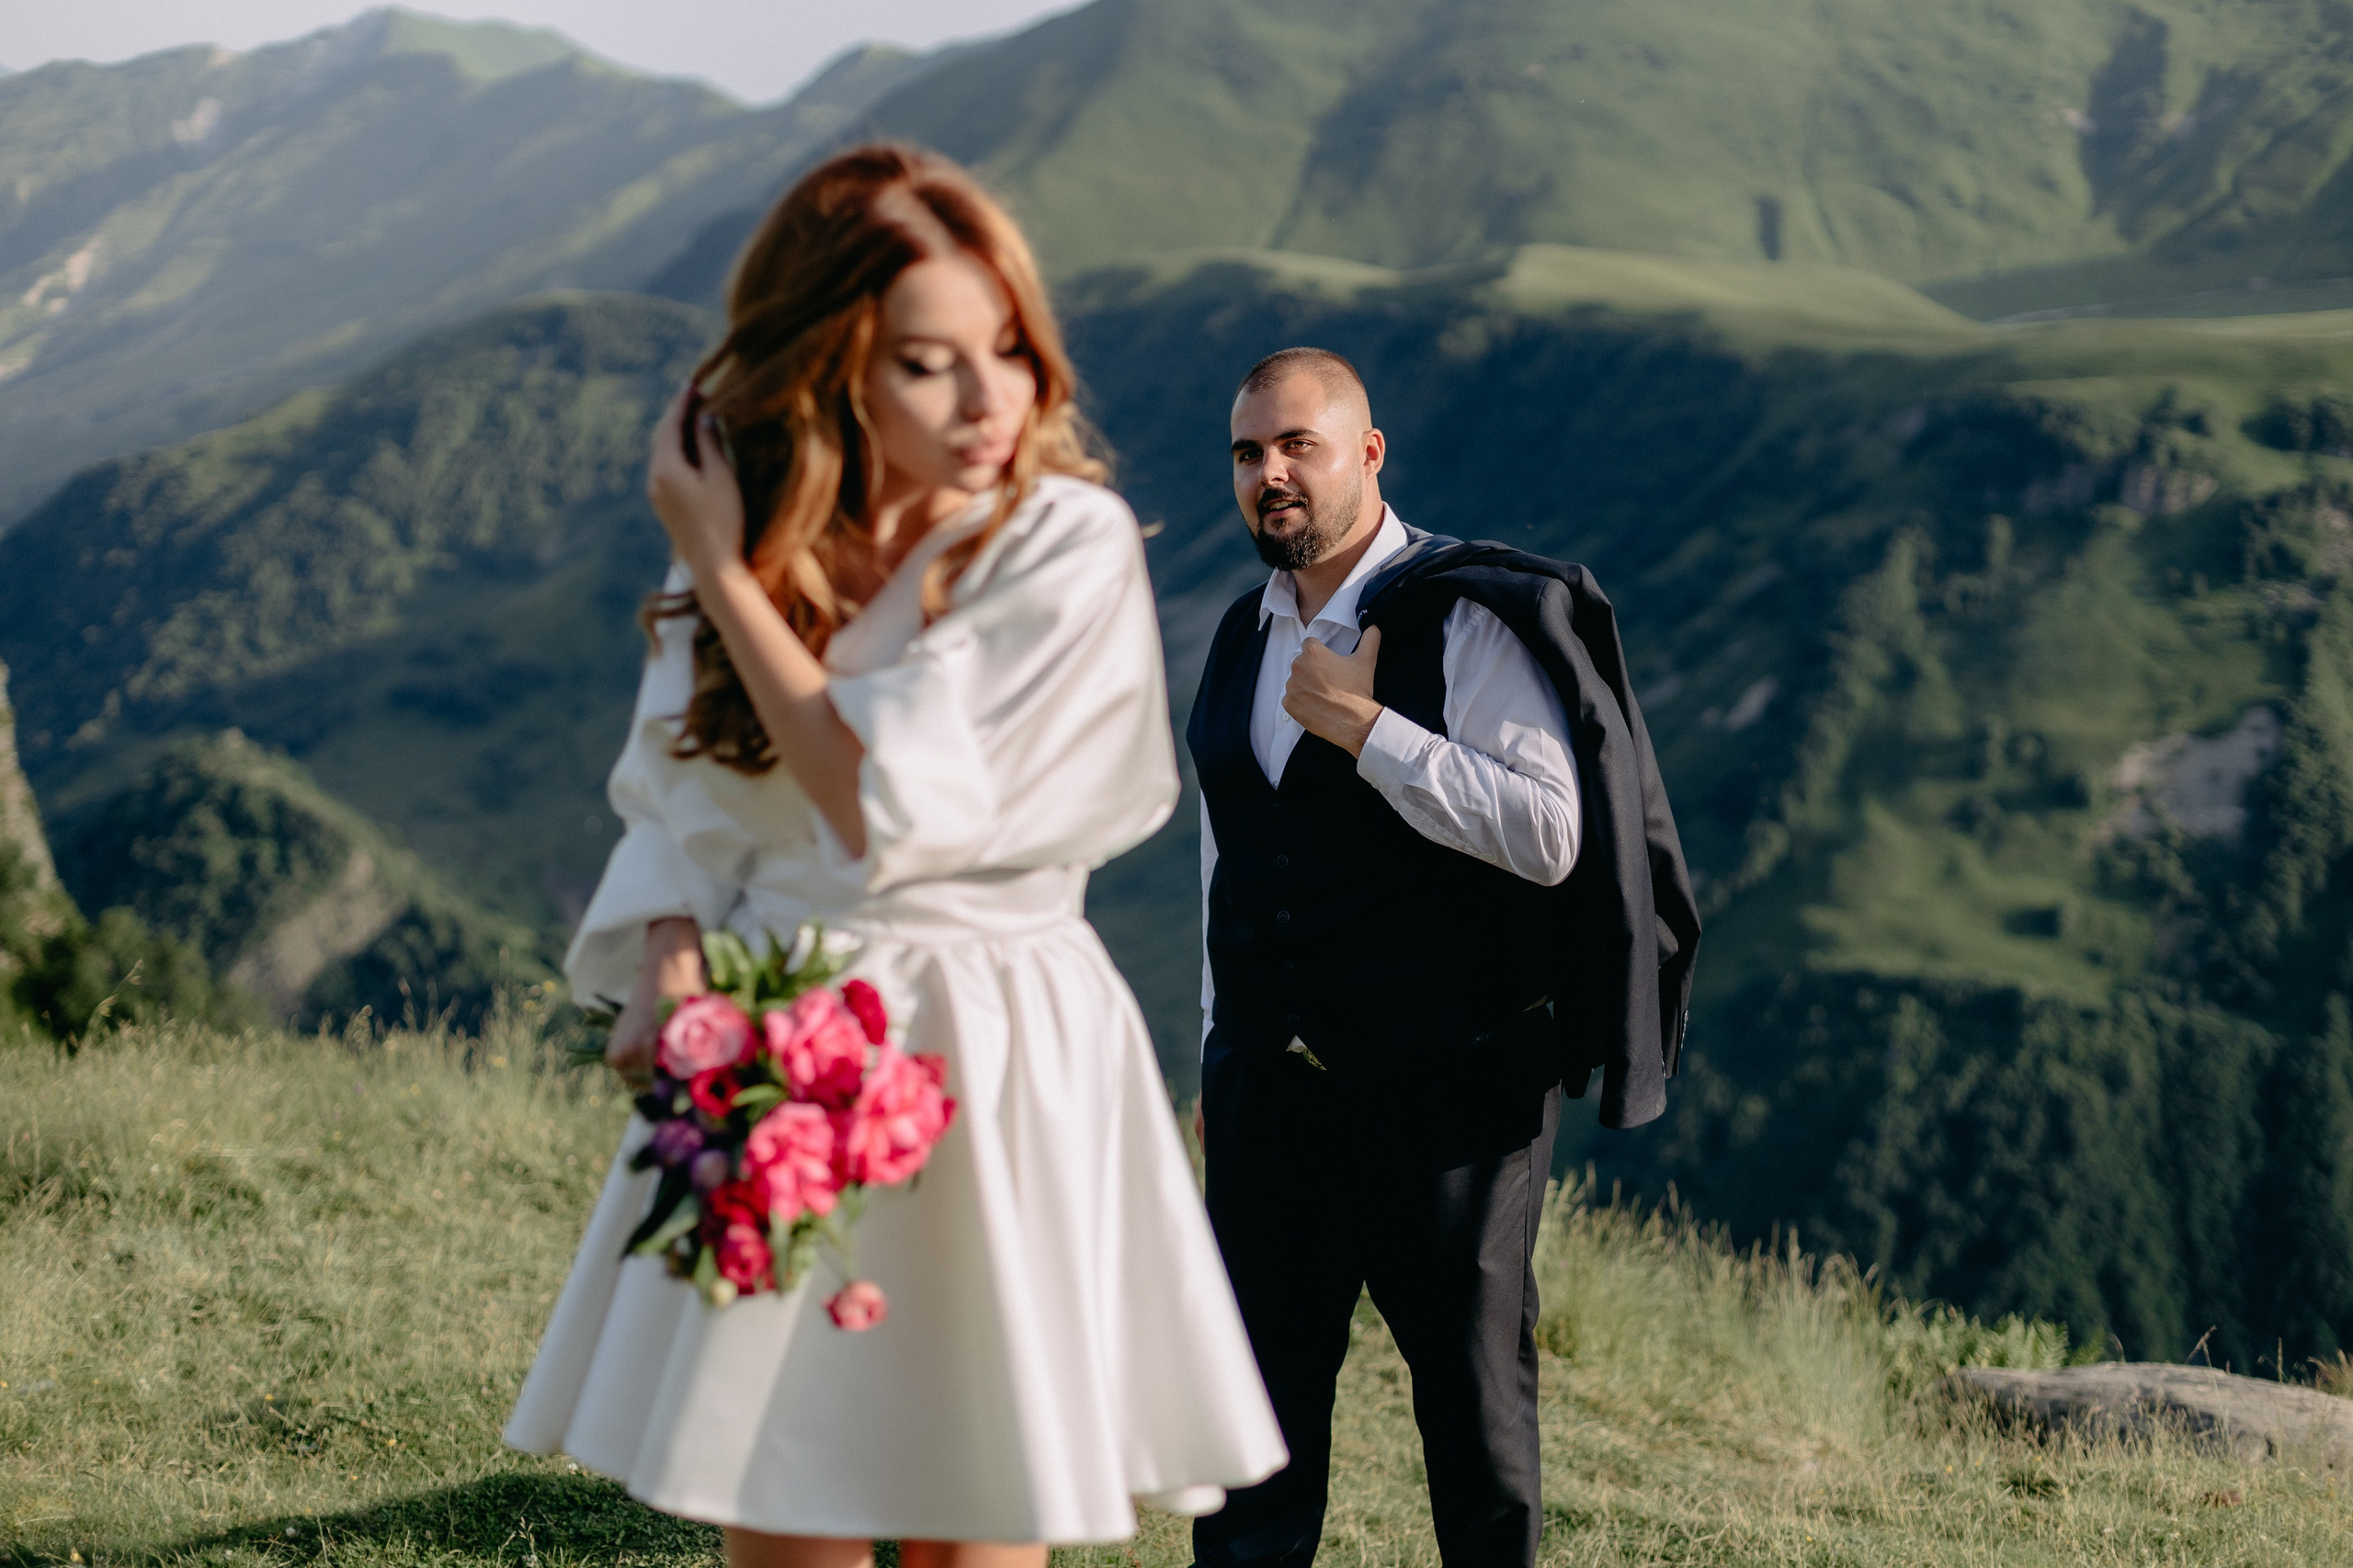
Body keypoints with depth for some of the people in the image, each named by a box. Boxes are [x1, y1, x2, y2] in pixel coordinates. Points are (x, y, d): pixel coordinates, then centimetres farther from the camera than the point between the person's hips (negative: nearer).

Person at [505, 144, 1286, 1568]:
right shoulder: (767, 534, 5)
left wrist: (722, 570, -12)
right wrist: (670, 963, -11)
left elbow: (889, 813, -17)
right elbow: (678, 806, 10)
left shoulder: (1069, 545, -11)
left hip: (984, 1059, -4)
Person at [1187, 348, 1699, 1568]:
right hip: (1274, 1089, 6)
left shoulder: (1469, 621, -8)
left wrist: (1362, 728, -20)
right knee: (1257, 1382, 4)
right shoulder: (1243, 638, 14)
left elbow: (1550, 836, -19)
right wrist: (1220, 1054, 22)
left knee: (1472, 1385, 3)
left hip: (1449, 1089, -6)